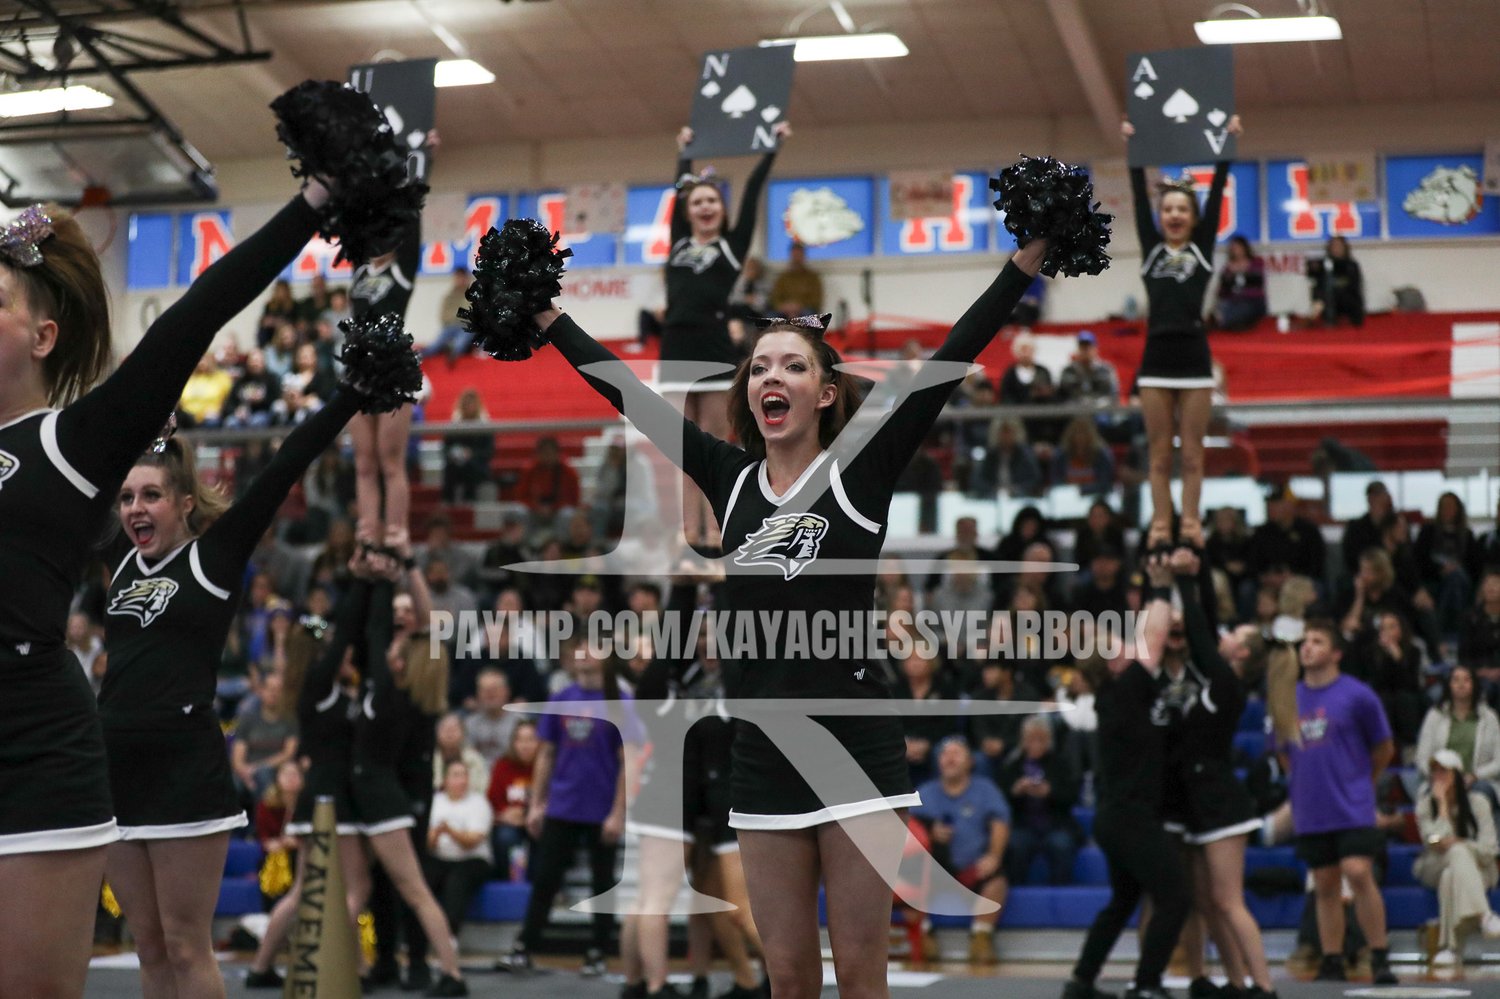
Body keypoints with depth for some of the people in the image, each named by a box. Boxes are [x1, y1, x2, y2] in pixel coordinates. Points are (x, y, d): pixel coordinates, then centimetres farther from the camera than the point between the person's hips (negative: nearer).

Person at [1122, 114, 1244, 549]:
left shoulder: (1202, 249, 8)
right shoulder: (1151, 249, 10)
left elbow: (1217, 193, 5)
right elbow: (1138, 198, 10)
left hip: (1193, 354, -1)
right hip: (1156, 355, 1)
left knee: (1192, 452, 3)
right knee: (1159, 452, 4)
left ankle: (1190, 522, 7)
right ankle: (1160, 524, 8)